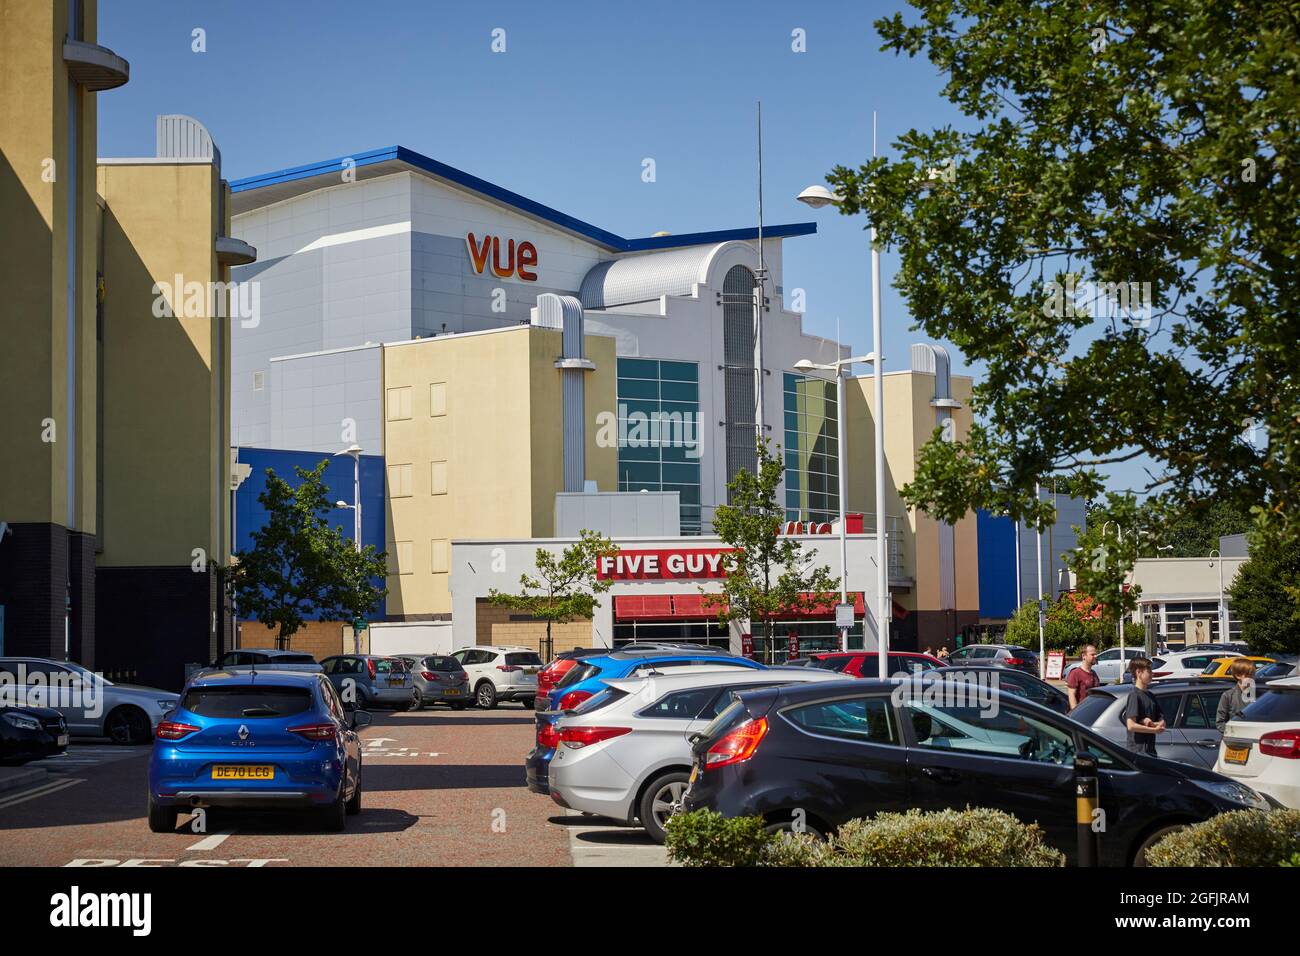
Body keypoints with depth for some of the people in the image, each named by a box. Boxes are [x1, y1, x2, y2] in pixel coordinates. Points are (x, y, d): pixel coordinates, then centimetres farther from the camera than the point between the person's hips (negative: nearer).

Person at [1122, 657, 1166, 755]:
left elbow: (1162, 723, 15)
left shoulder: (1151, 696, 16)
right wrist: (1154, 730, -10)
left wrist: (1152, 724, -9)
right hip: (1138, 750, -9)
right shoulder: (1134, 696, -11)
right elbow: (1131, 725, -19)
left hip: (1150, 750, 9)